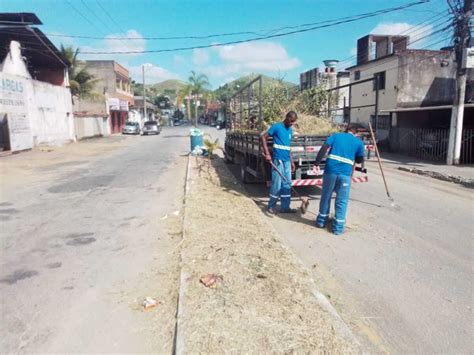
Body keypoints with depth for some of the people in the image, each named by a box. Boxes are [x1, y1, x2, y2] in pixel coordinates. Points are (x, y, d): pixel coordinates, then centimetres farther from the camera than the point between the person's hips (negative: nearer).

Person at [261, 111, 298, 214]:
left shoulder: (290, 130, 15)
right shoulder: (276, 127, -6)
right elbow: (263, 137, -7)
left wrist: (292, 161, 19)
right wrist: (267, 154, -15)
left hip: (287, 161, 7)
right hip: (278, 160, -7)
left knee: (287, 184, 8)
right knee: (277, 184, -3)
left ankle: (285, 207, 17)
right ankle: (271, 206, 11)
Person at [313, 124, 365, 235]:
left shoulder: (335, 136, 13)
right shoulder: (358, 142, 12)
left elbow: (323, 149, -2)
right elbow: (360, 160, 18)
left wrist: (316, 164, -5)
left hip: (330, 170, 1)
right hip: (345, 173, -1)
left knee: (326, 196, 17)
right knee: (342, 201, 10)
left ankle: (321, 221, 29)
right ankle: (338, 227, 14)